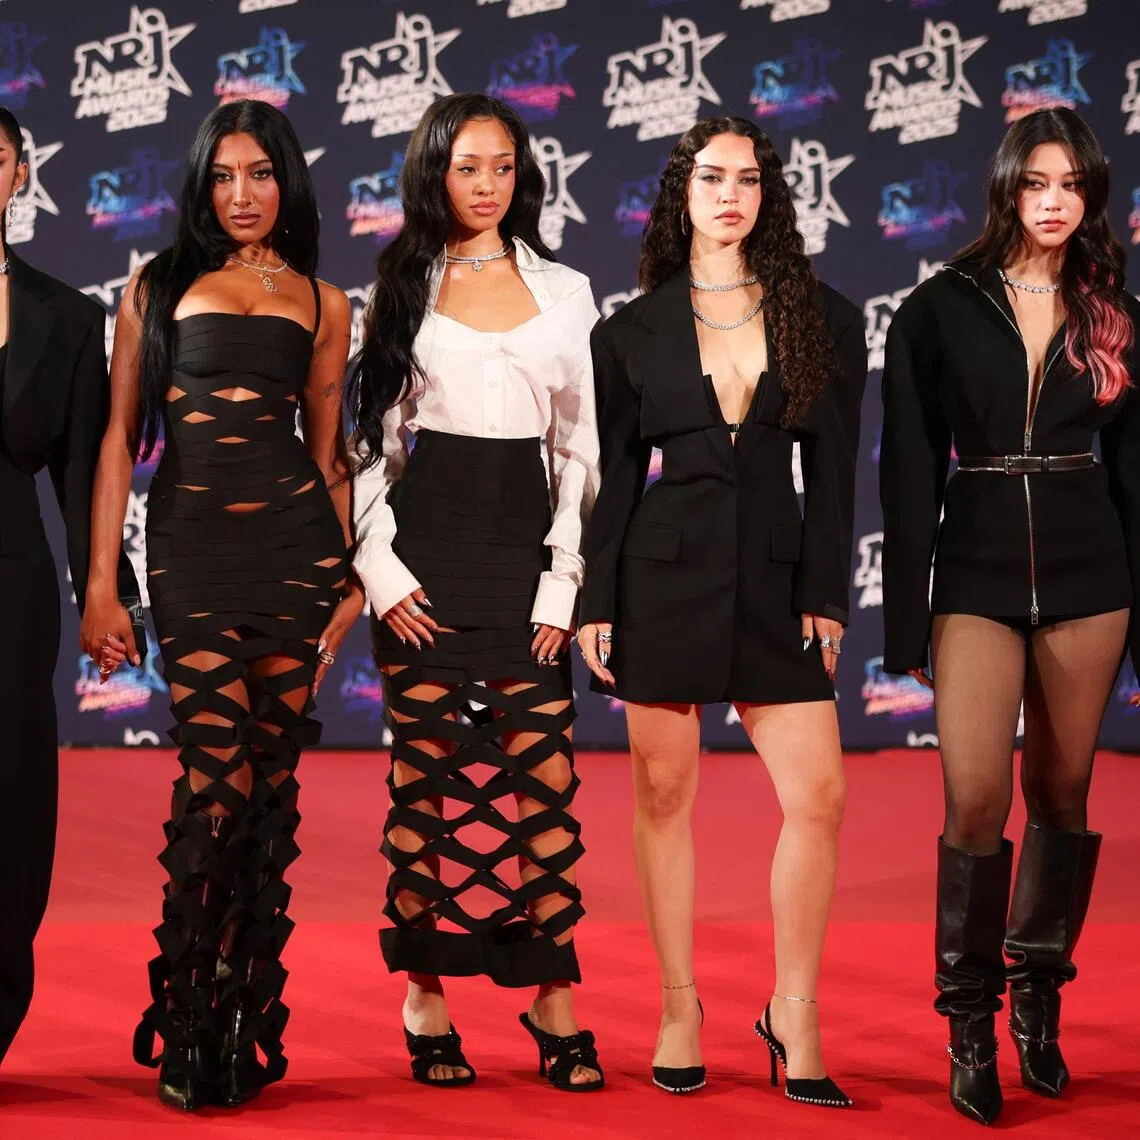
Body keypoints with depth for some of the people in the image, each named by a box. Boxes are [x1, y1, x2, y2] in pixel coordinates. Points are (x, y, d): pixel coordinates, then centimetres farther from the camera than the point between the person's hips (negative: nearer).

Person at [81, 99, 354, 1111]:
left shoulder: (322, 303, 13)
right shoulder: (159, 288, 9)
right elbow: (119, 438, 6)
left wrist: (350, 577, 11)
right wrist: (101, 580, -1)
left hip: (293, 540, 2)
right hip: (191, 543, -2)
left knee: (270, 773, 0)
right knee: (218, 772, -10)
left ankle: (244, 1018, 12)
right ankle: (193, 1032, 2)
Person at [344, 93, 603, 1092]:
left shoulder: (565, 291, 10)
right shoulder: (399, 289, 8)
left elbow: (581, 446, 8)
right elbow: (365, 439, 7)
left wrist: (564, 580, 0)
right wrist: (380, 568, -4)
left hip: (525, 548, 1)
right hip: (428, 545, -1)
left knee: (543, 773, -4)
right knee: (425, 774, 0)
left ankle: (554, 998, 3)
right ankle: (426, 1000, 7)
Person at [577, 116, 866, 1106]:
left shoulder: (823, 319, 7)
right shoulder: (635, 332, 6)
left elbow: (833, 470, 4)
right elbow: (615, 475, 7)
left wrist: (826, 596, -2)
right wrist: (595, 604, 1)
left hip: (774, 578, 1)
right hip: (665, 573, 0)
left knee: (819, 797, -6)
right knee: (665, 794, 4)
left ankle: (794, 1017, 7)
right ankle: (680, 1007, 15)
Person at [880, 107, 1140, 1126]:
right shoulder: (940, 311, 0)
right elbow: (911, 470, -1)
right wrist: (905, 618, -4)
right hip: (977, 570, -2)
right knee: (977, 799, -9)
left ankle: (1040, 1003, 21)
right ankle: (970, 1027, 4)